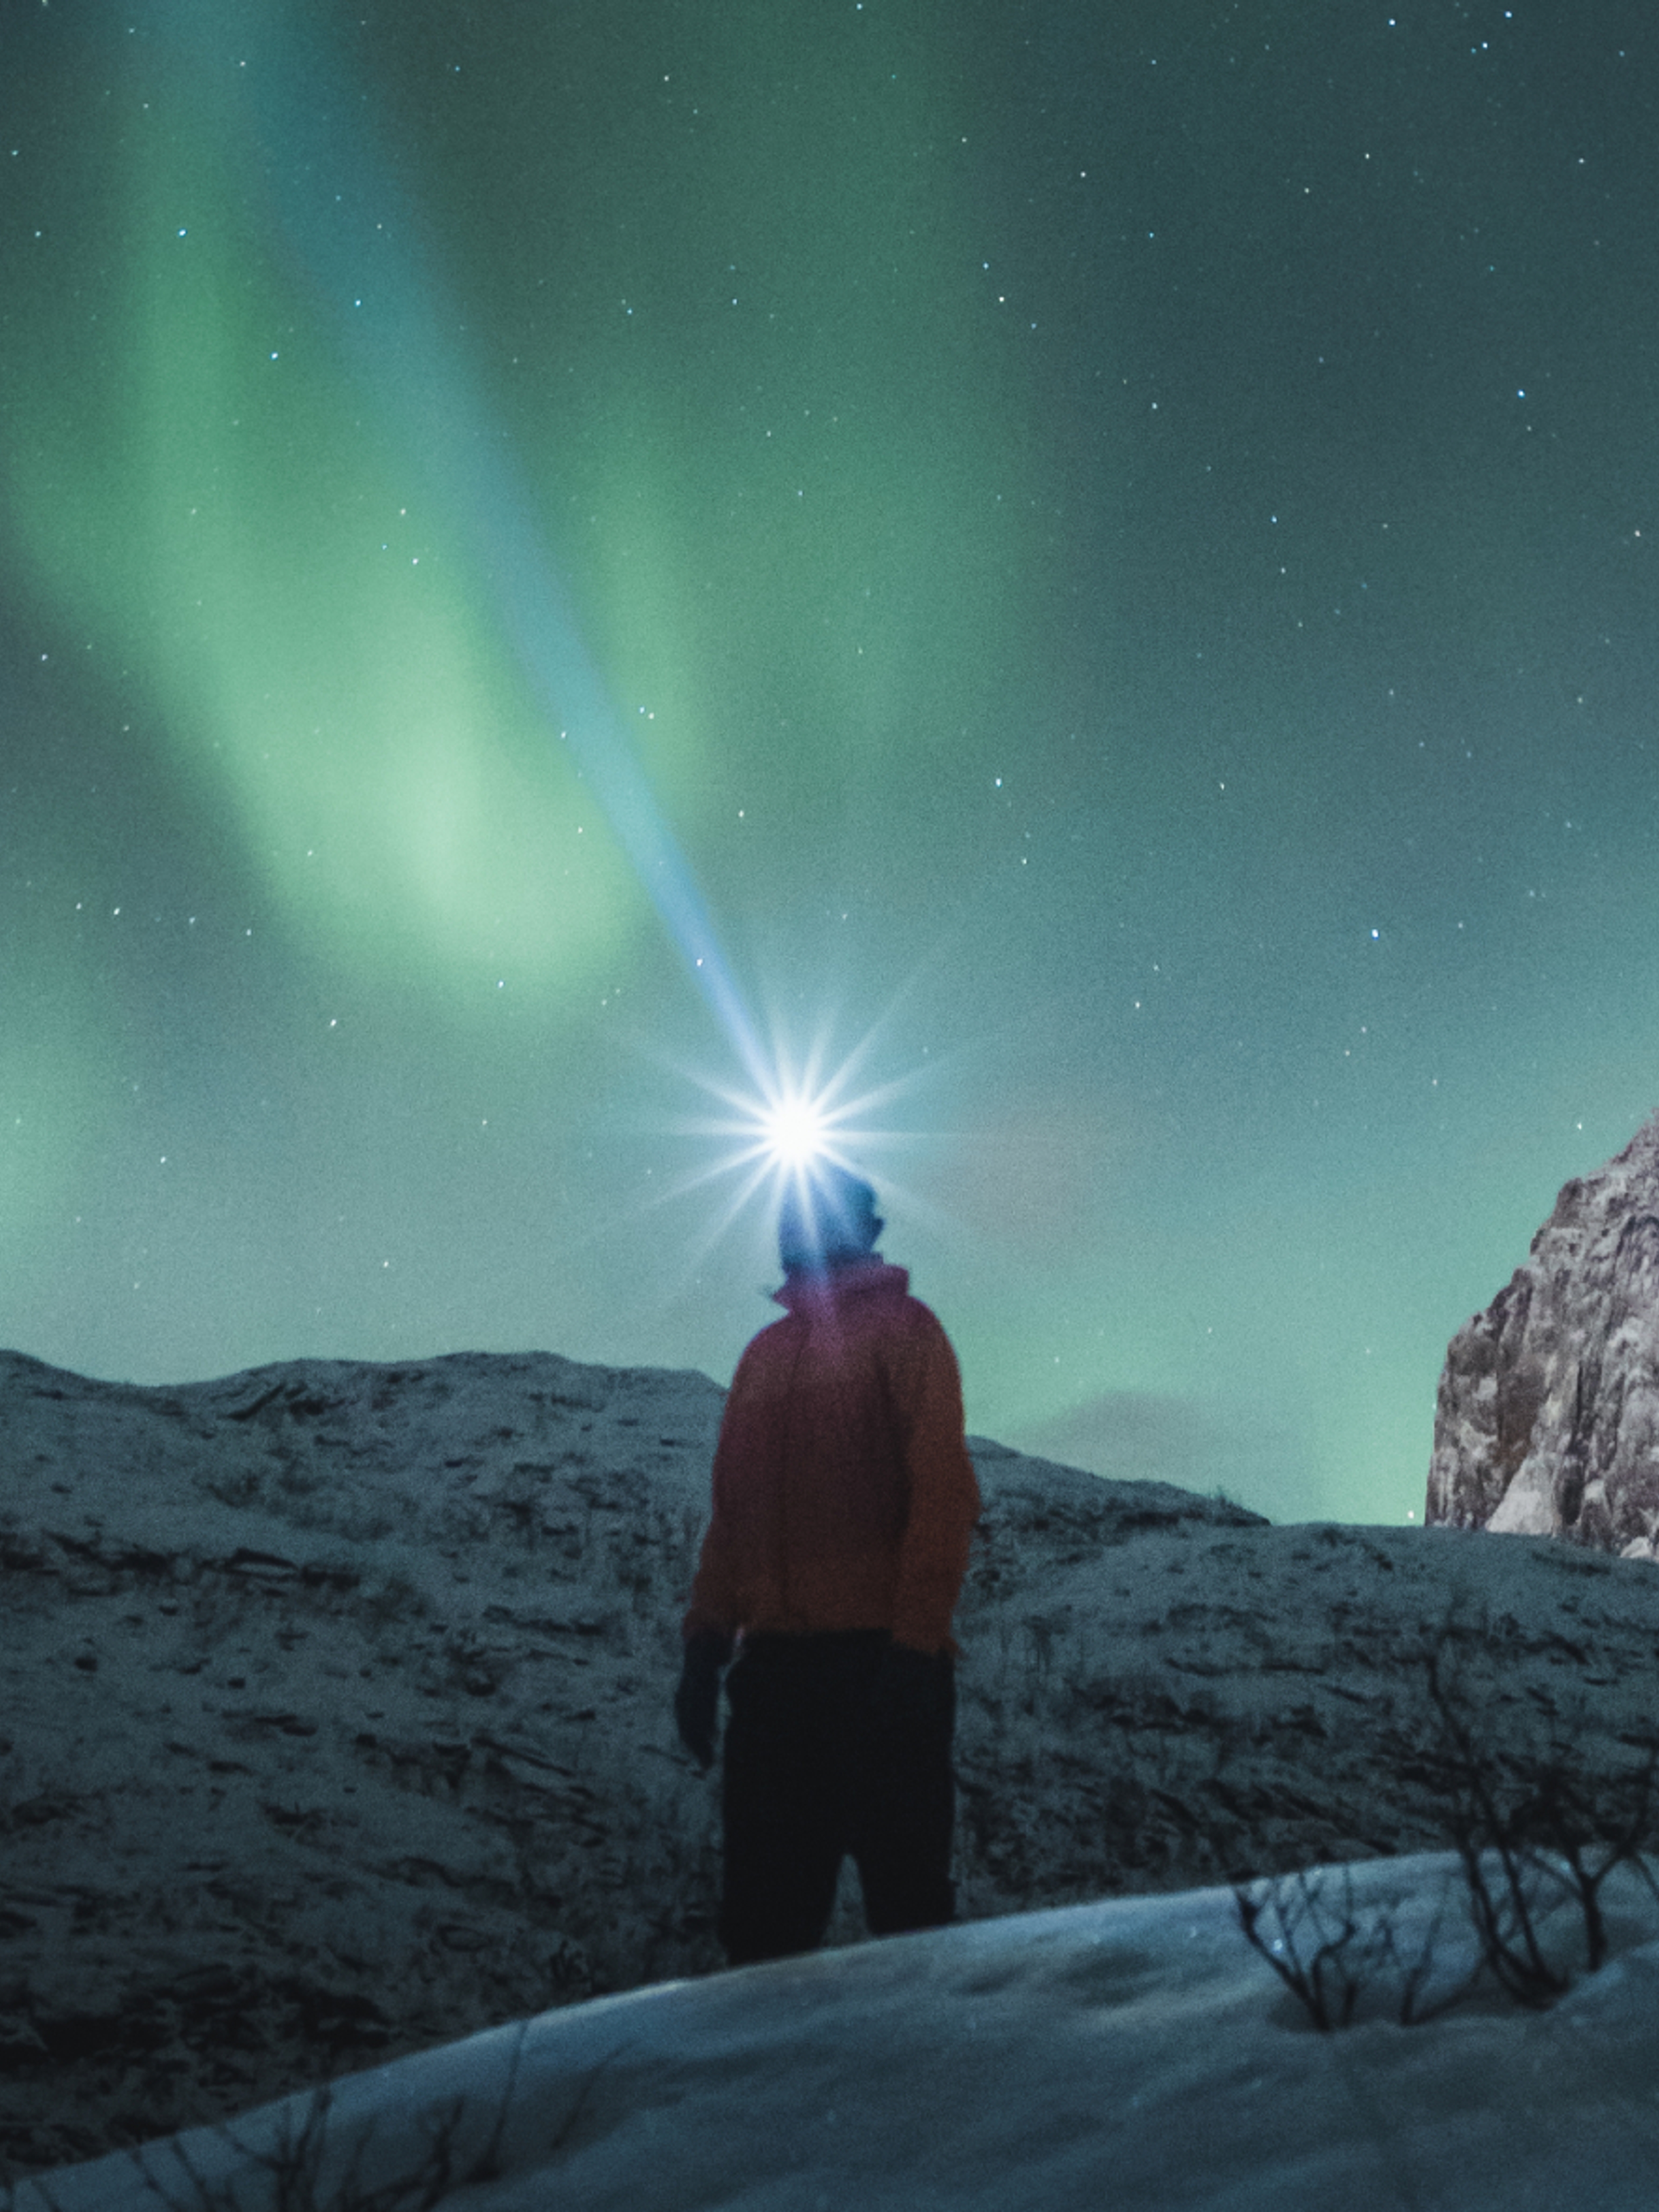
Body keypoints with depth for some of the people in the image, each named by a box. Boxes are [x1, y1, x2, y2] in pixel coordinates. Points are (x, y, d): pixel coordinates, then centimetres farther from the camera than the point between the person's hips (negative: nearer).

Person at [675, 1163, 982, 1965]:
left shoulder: (899, 1327, 2)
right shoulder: (764, 1351, 20)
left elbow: (942, 1491, -7)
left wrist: (915, 1642, -15)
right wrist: (706, 1642, 11)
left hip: (877, 1656, -6)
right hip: (773, 1660, 6)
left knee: (905, 1897, -1)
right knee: (762, 1907, 7)